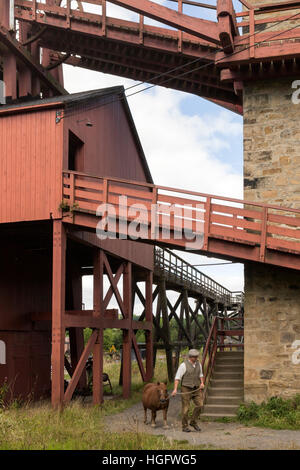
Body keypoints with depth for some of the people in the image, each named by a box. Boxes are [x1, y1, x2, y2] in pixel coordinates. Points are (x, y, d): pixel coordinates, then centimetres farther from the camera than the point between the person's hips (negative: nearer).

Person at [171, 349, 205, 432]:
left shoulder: (198, 364, 5)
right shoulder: (184, 365, -13)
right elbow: (177, 377, -13)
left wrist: (202, 383, 1)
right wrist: (175, 389, -22)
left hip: (196, 388, 5)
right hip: (186, 389, -5)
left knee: (199, 404, -8)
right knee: (186, 408, -2)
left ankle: (193, 422, 10)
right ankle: (185, 426, 10)